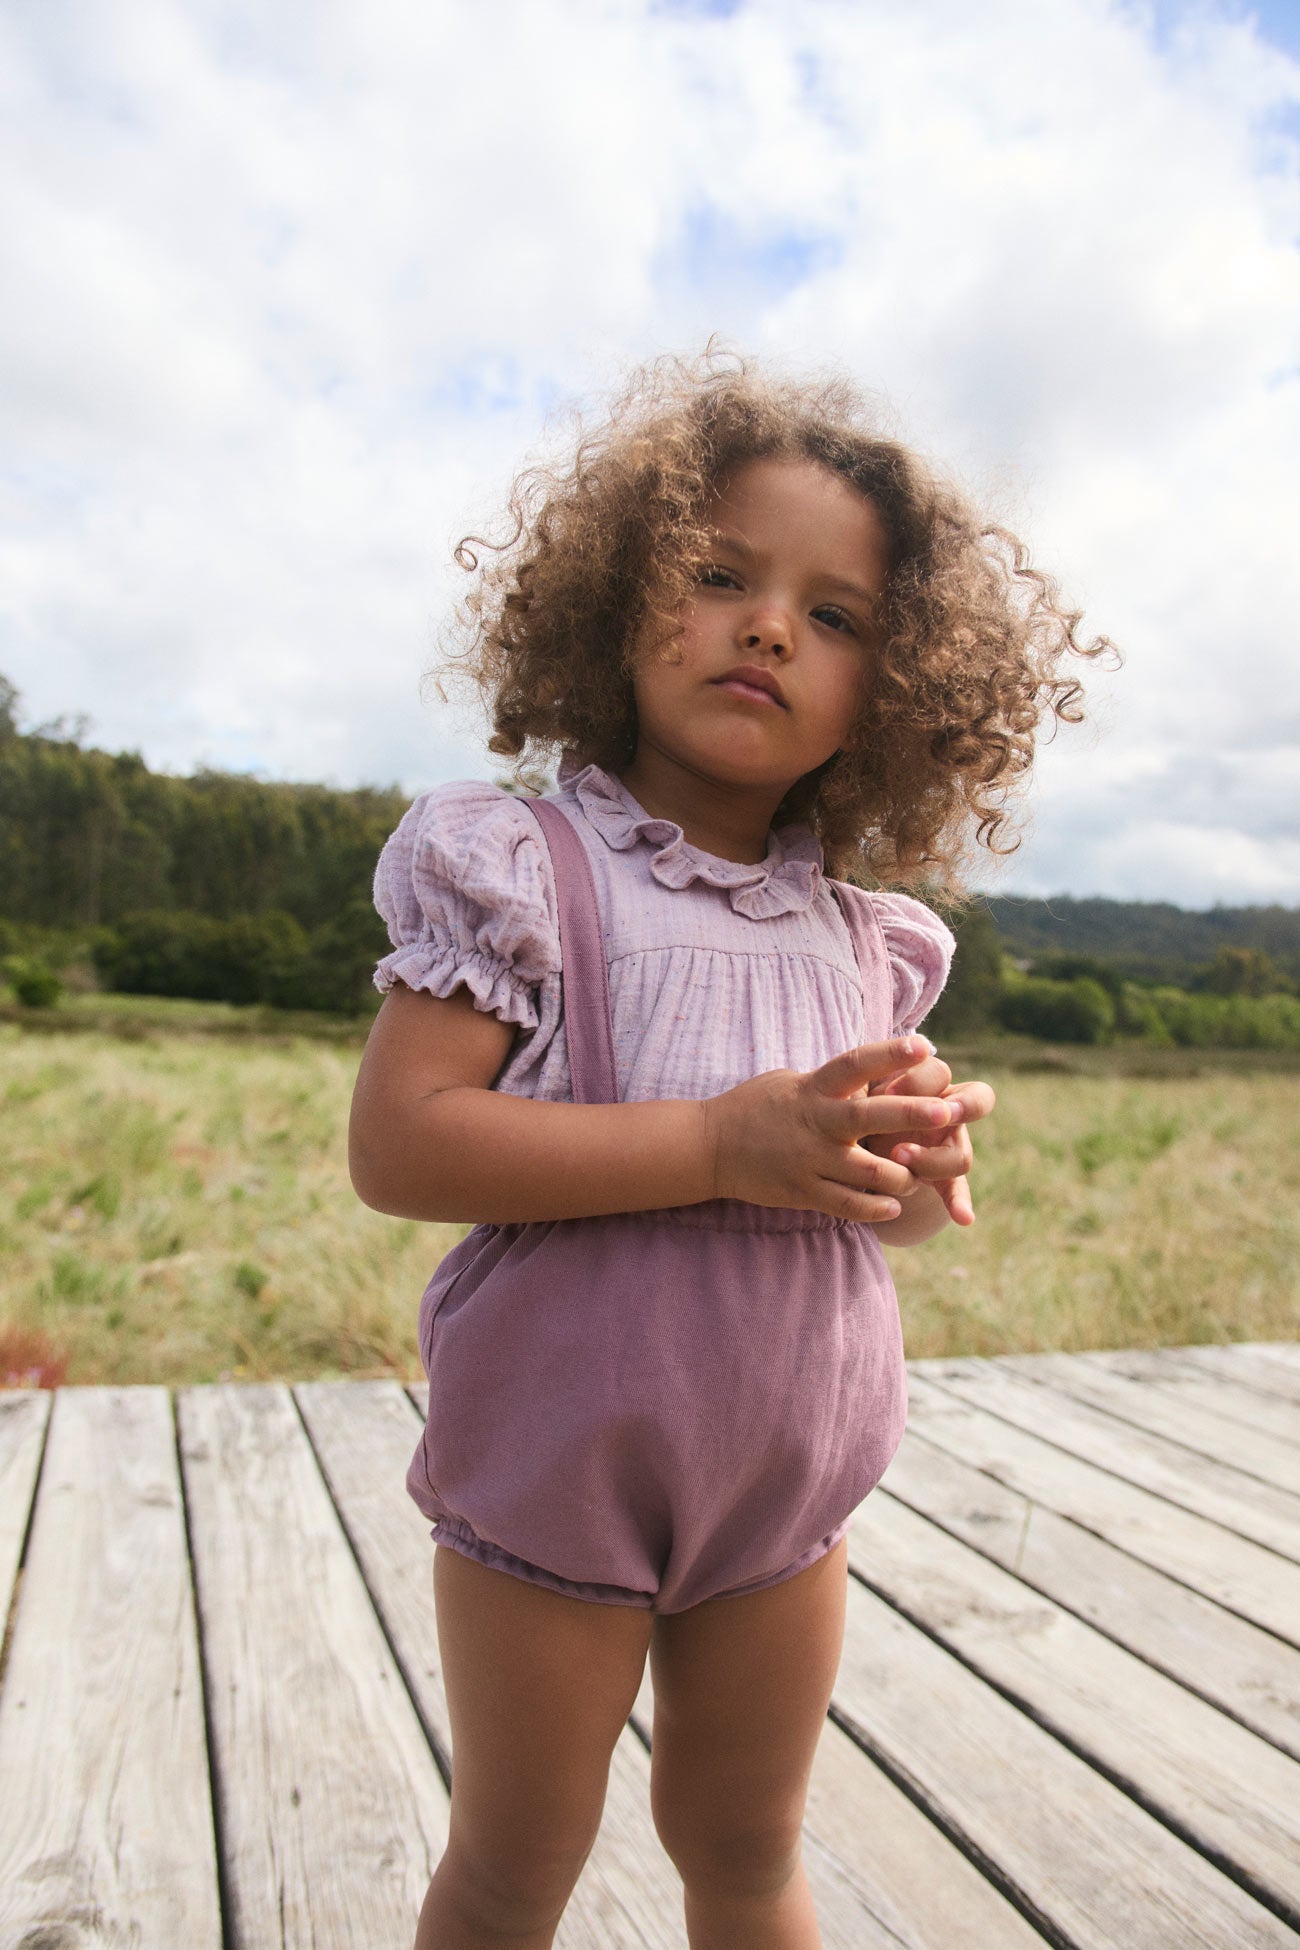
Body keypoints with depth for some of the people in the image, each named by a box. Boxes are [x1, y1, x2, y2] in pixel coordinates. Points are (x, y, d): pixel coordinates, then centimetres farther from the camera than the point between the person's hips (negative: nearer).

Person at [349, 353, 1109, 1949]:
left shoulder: (859, 932, 2)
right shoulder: (522, 863, -14)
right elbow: (397, 1145, -23)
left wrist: (923, 1163, -12)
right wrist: (726, 1143, -28)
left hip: (788, 1490, 5)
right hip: (555, 1476, -4)